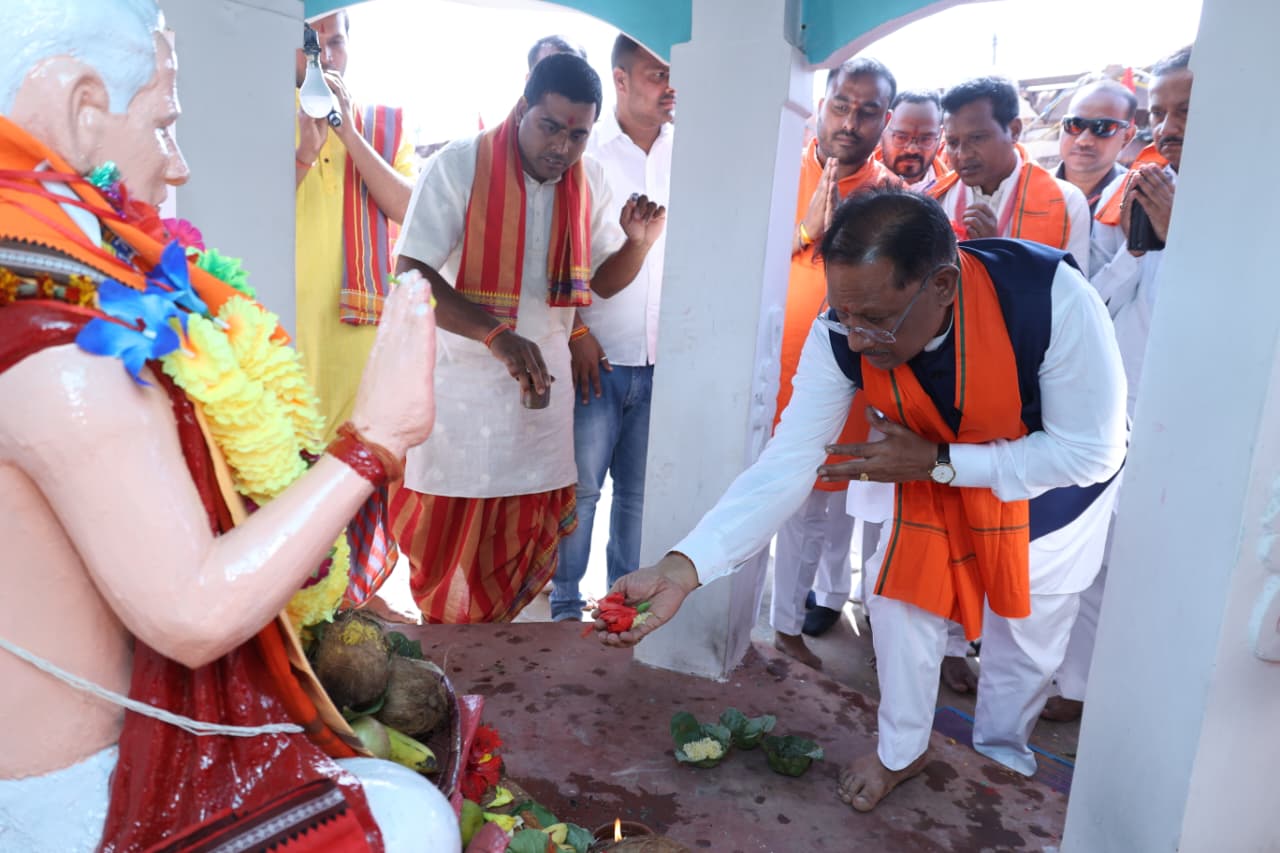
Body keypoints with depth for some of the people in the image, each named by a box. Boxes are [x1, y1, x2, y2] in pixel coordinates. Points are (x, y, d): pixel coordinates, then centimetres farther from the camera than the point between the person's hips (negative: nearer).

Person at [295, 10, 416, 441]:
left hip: (367, 324, 1)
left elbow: (410, 210, -5)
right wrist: (306, 150, -16)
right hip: (290, 326, -1)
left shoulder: (387, 125, 11)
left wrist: (349, 134, -13)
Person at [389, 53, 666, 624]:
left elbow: (603, 281, 11)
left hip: (544, 381, 4)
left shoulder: (590, 180, 3)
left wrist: (639, 243, -11)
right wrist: (497, 334, -33)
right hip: (461, 386, -4)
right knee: (447, 545, 6)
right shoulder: (458, 166, -12)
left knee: (523, 547, 11)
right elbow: (411, 276, -19)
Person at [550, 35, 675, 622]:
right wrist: (575, 333, -8)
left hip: (663, 360, 3)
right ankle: (565, 605, 19)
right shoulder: (585, 151, -1)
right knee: (579, 487, 3)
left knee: (640, 491, 11)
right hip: (598, 356, -3)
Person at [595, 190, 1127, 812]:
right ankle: (900, 751, 33)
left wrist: (938, 463, -35)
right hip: (933, 478, 2)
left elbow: (1091, 452, -29)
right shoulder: (841, 336, -31)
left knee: (1024, 637, 12)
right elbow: (785, 465, -32)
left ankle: (1001, 758, 43)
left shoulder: (1052, 298, -40)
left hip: (1052, 481, -1)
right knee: (900, 603, 4)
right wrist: (680, 569, -43)